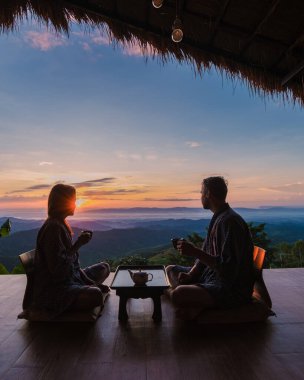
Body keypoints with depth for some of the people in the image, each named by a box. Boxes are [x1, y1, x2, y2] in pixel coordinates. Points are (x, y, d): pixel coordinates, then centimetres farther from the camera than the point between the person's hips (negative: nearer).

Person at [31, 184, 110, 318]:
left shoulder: (61, 224, 8)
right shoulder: (53, 228, -21)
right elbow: (56, 268, -26)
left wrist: (90, 282, 4)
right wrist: (78, 244, -20)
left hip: (70, 277, 10)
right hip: (54, 288, -9)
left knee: (104, 267, 18)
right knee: (95, 295, -32)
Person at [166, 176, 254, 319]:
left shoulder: (229, 221, -22)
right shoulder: (218, 218, 11)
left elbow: (228, 268, -26)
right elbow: (206, 254, 13)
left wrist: (195, 252, -26)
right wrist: (190, 274, -1)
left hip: (233, 289, -11)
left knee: (177, 294, -33)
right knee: (171, 270, 14)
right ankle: (197, 304, -5)